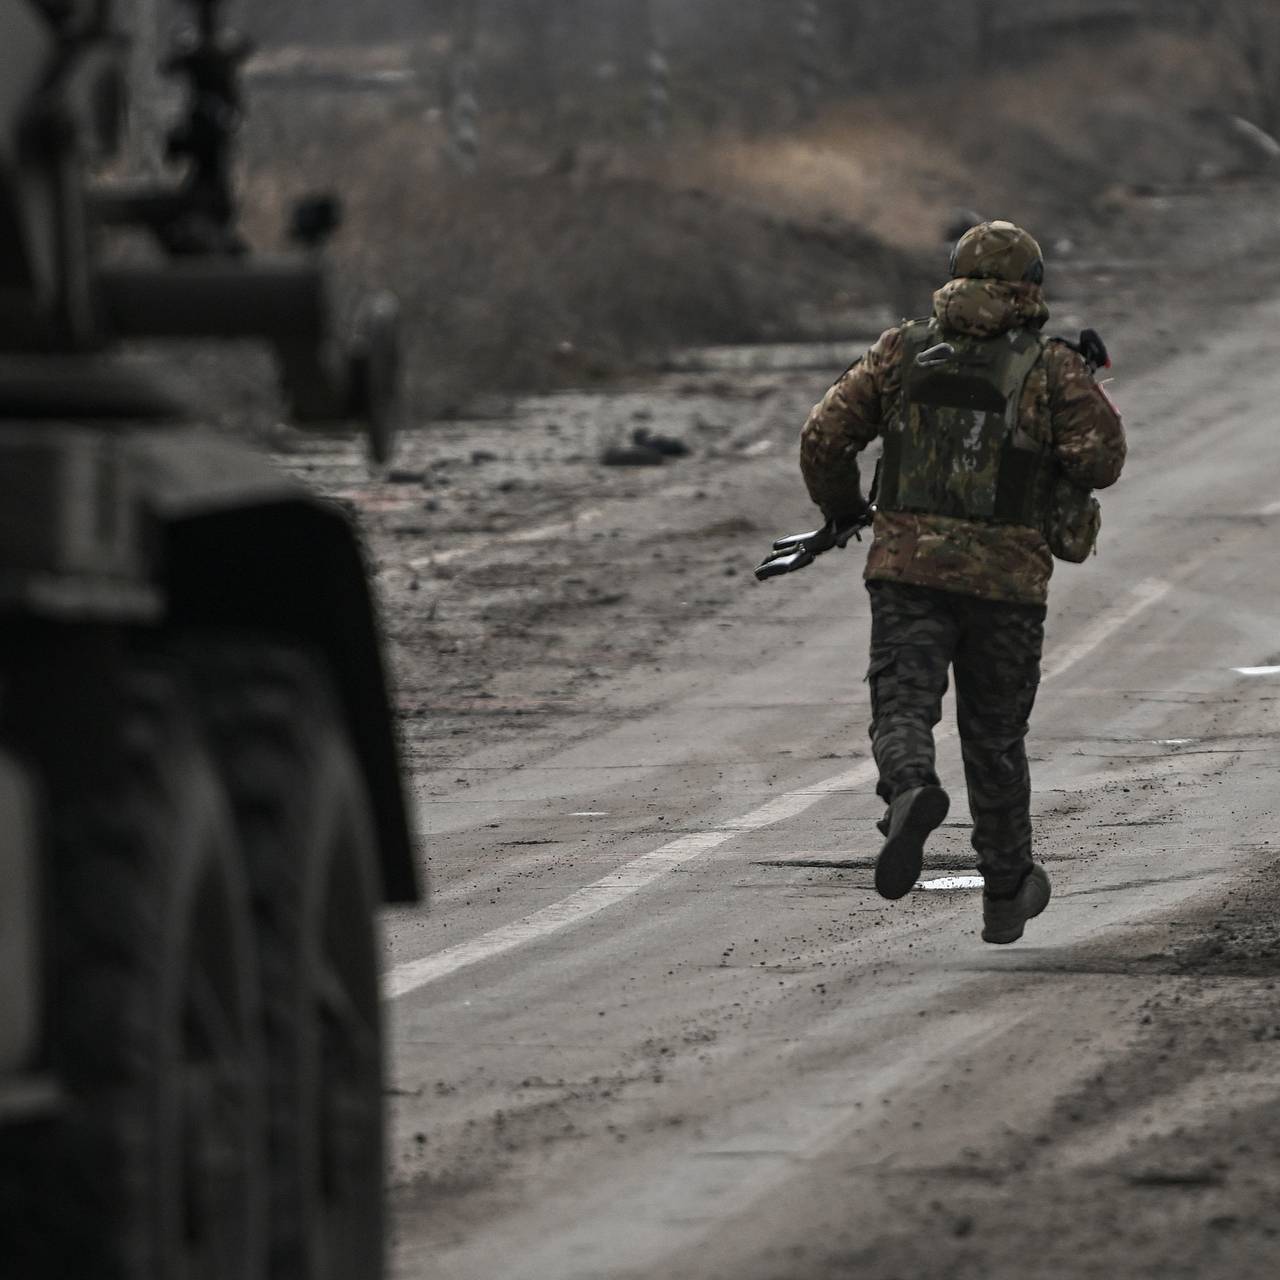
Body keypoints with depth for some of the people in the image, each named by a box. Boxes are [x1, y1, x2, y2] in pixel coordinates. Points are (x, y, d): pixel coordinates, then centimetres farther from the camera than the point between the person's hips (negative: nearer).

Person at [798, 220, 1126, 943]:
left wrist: (841, 509, 24)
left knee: (903, 709, -8)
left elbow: (825, 438, 4)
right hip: (1007, 577, 0)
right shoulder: (1053, 367, -1)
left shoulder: (903, 353, 6)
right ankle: (1006, 892, 26)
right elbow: (1103, 456, -10)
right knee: (994, 734, 14)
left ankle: (911, 791, -43)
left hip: (908, 565, 0)